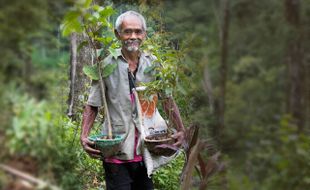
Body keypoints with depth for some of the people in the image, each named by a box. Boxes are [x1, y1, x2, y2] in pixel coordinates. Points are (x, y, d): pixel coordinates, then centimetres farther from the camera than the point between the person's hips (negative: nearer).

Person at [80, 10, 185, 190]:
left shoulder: (152, 63, 4)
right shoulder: (107, 65, -4)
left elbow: (167, 99, 11)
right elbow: (92, 106, 0)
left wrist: (181, 130, 2)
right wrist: (84, 136, -13)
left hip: (145, 153, 3)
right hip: (117, 153, -3)